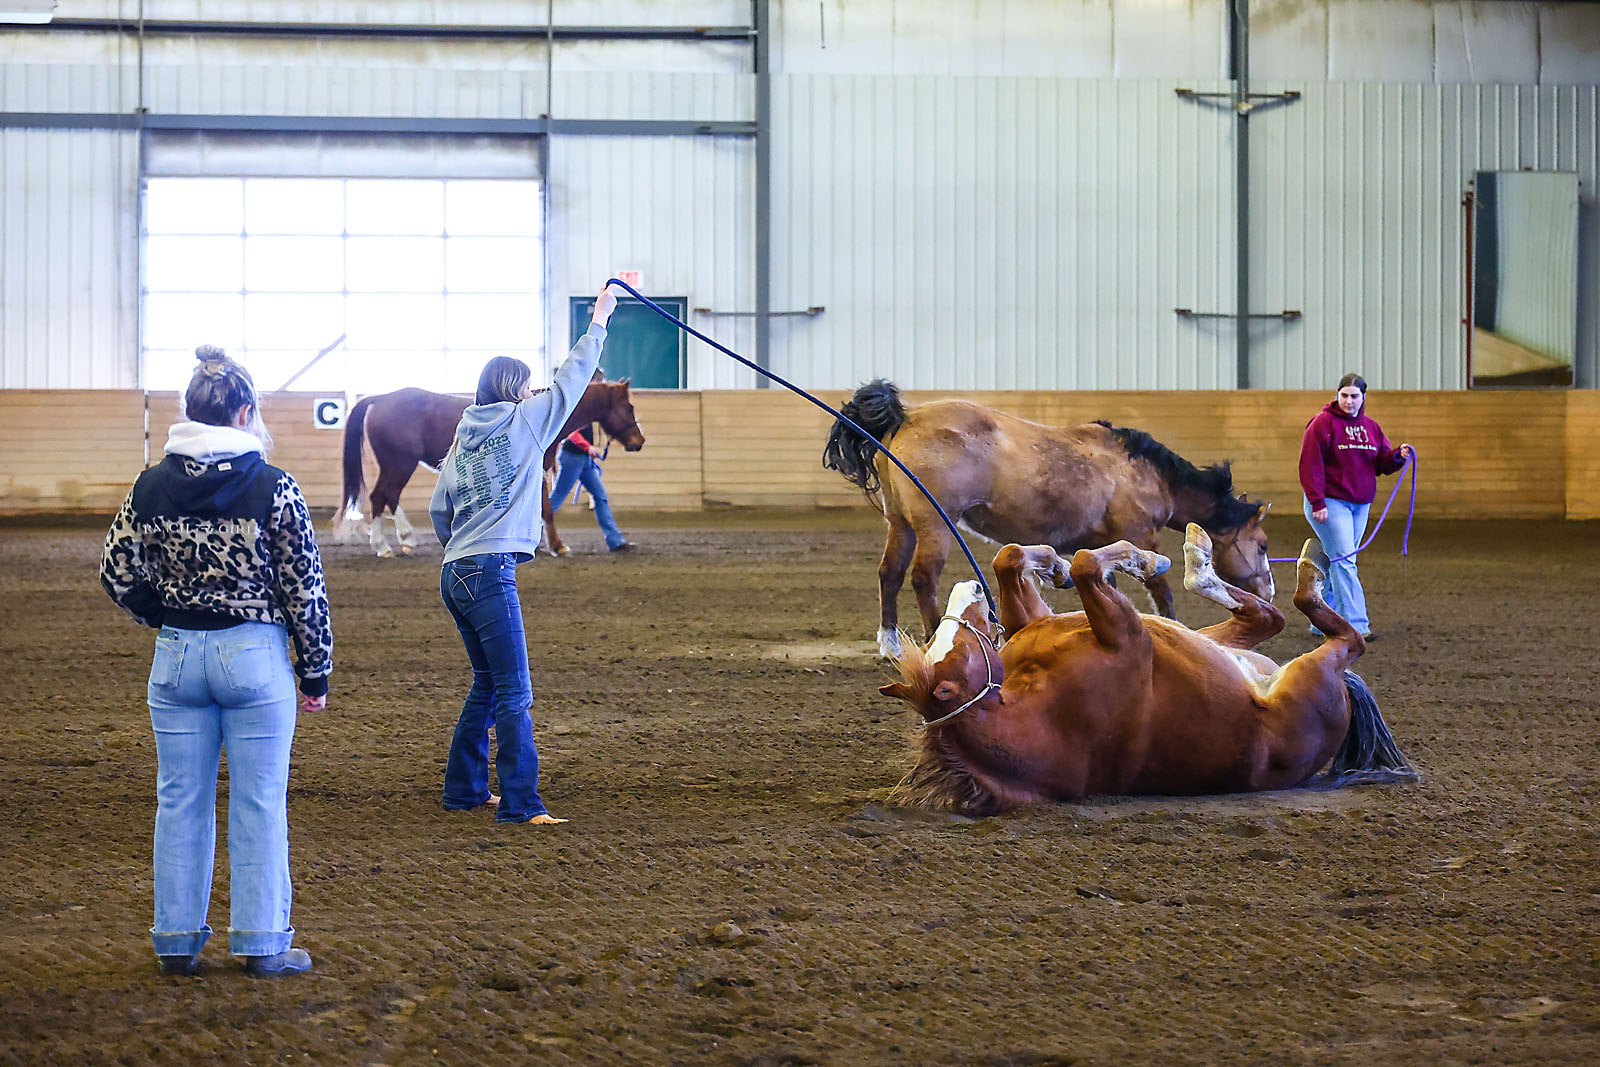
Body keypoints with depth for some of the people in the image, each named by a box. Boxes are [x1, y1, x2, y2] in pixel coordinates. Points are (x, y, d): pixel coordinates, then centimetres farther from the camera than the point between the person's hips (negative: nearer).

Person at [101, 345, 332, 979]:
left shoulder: (151, 487, -1)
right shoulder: (274, 488, -10)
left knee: (180, 803, 12)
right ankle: (262, 944, 10)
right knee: (258, 805, 5)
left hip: (177, 660, 3)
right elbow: (305, 587, -7)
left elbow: (117, 574, 2)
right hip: (256, 658, -3)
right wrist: (316, 672, 2)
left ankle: (177, 942, 18)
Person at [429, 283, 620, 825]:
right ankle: (520, 802, -12)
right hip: (491, 574, -8)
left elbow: (438, 510, 19)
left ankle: (463, 788, 22)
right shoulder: (523, 422, -2)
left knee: (487, 685, 17)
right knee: (513, 693, -9)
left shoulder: (463, 440, 17)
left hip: (456, 573, 8)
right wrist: (599, 320, 14)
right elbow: (570, 379, 5)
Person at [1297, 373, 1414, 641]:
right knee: (1344, 561, -13)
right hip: (1330, 503, -7)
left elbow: (1382, 463, 16)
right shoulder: (1323, 423, -7)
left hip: (1360, 505, 7)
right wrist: (1317, 502, -17)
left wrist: (1398, 456, -7)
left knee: (1340, 561, 10)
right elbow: (1310, 464, -11)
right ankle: (1356, 626, -18)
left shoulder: (1370, 427, 13)